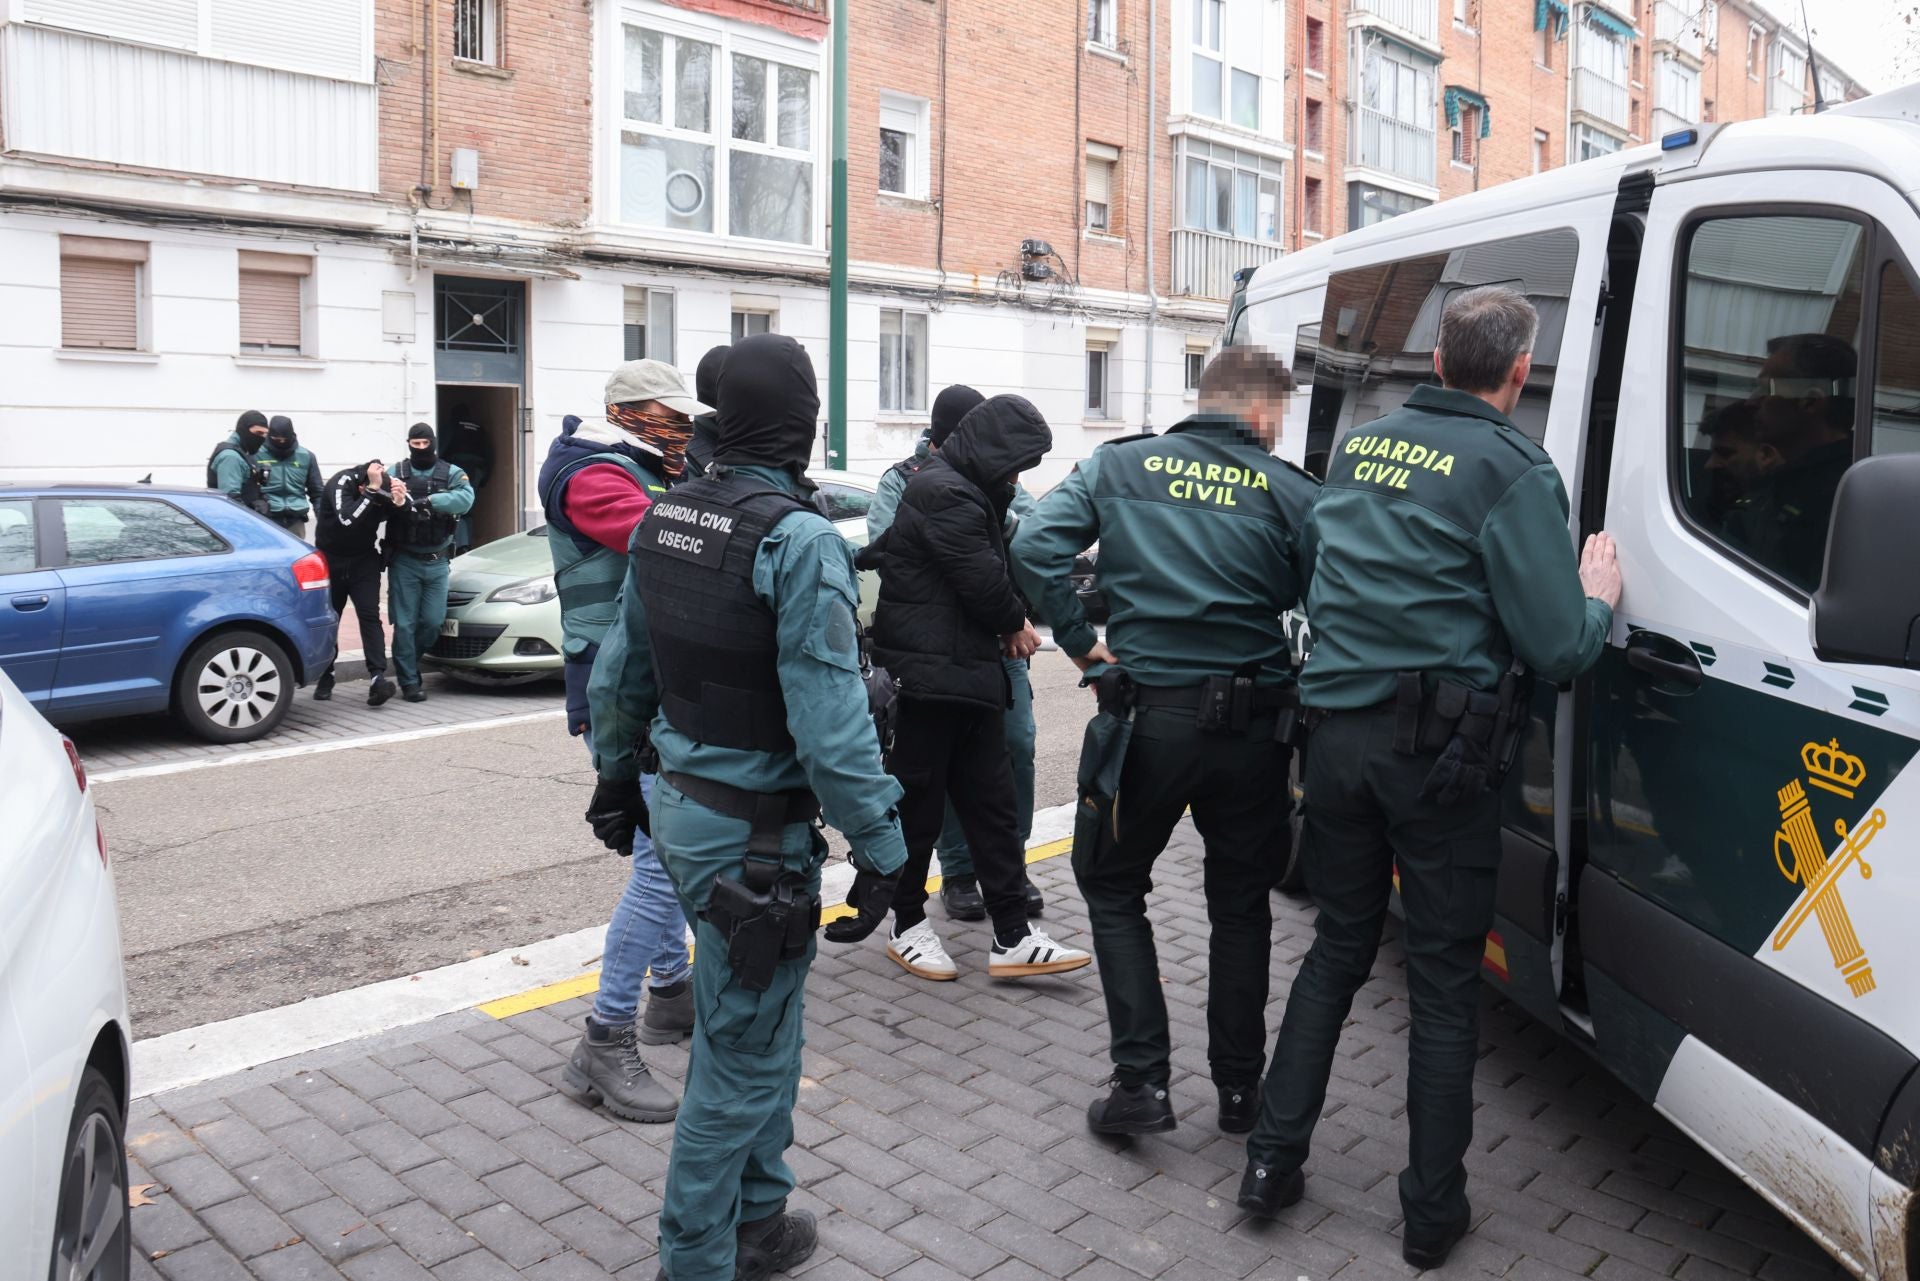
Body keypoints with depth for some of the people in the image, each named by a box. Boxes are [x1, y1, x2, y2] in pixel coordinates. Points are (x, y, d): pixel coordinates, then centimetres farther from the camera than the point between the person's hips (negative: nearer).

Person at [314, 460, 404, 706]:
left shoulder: (385, 486, -11)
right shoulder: (341, 483, -23)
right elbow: (347, 519, -40)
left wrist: (399, 503, -30)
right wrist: (372, 489, -44)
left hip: (364, 560, 2)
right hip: (330, 560, -2)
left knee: (370, 616, -12)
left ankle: (378, 678, -22)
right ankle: (325, 678, 20)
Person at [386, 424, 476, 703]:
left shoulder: (451, 473, 4)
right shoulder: (396, 472, 1)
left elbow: (465, 498, -17)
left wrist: (427, 501, -27)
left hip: (437, 561, 2)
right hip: (404, 561, -2)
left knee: (433, 620, 5)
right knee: (405, 623, -2)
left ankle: (410, 660, 31)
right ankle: (409, 681, 6)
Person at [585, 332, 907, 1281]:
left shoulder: (664, 517, 5)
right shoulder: (798, 537, -20)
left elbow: (619, 673, 12)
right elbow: (829, 720, -23)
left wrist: (616, 778, 25)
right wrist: (880, 846, -15)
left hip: (683, 806, 9)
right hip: (755, 835, -9)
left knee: (760, 1026, 23)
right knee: (741, 1057, 7)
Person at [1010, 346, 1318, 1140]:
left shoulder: (1120, 466, 2)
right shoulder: (1292, 492, 0)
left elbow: (1034, 547, -10)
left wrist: (1080, 642, -2)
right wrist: (1297, 682, 10)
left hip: (1148, 716, -1)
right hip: (1252, 727, 1)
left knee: (1112, 887, 17)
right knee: (1240, 905, 18)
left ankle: (1141, 1080, 11)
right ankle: (1239, 1089, 27)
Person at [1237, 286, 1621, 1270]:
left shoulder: (1358, 448, 10)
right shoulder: (1512, 469, -9)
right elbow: (1556, 650, -12)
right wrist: (1598, 599, 8)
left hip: (1337, 733, 5)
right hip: (1442, 748, -5)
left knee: (1337, 947, 18)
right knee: (1445, 977, 8)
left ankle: (1273, 1159, 22)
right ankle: (1433, 1212, 19)